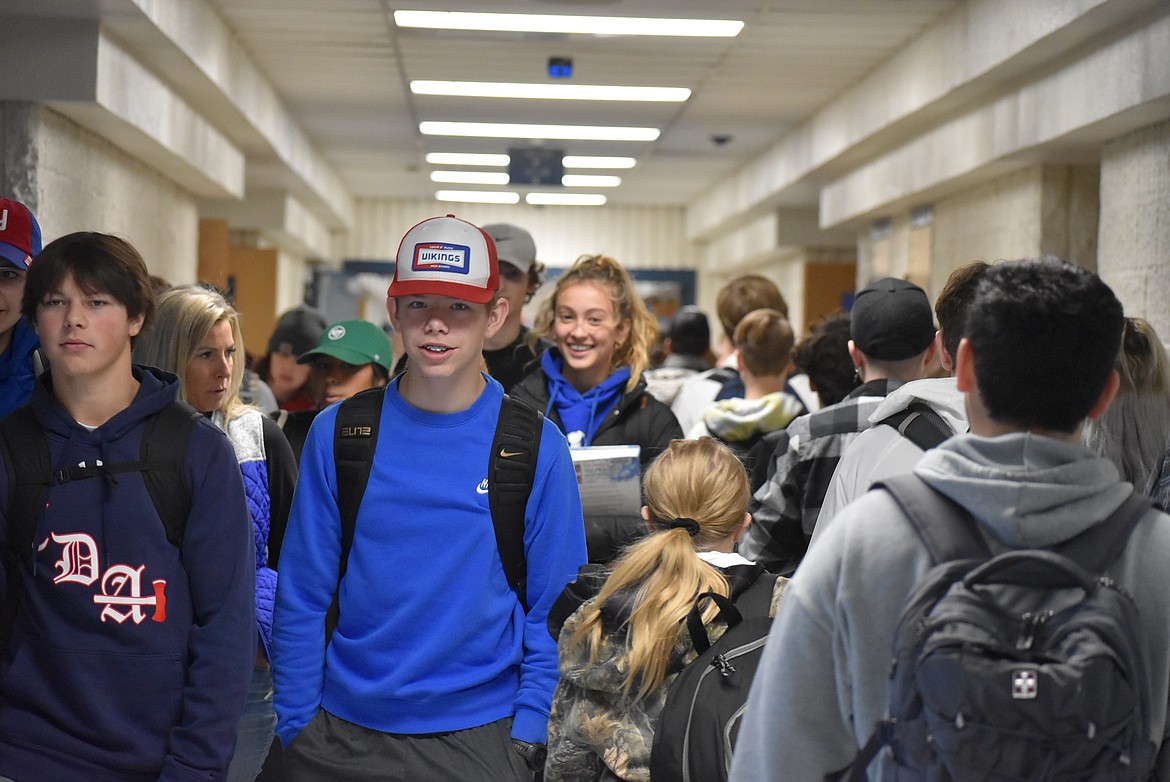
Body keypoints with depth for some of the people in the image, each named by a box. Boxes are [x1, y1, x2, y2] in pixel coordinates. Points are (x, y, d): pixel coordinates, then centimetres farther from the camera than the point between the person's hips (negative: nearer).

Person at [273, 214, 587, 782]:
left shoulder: (535, 447, -5)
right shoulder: (338, 433, -2)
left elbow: (552, 608, -2)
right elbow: (301, 596, 1)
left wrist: (527, 736, -8)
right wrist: (296, 724, -3)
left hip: (477, 735, -1)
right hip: (342, 734, 2)